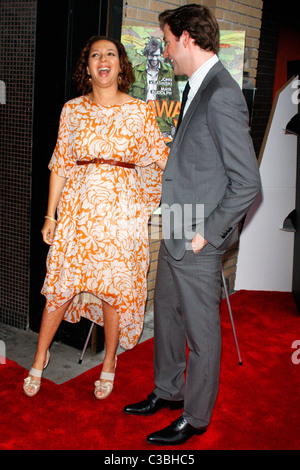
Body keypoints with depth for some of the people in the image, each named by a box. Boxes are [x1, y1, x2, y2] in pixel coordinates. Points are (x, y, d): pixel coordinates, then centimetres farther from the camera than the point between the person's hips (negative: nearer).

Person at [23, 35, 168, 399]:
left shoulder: (139, 112, 2)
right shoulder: (72, 110, 6)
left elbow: (159, 161, 10)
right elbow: (59, 164, 7)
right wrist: (50, 214, 5)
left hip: (121, 212, -1)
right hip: (77, 209, 1)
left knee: (114, 290, 5)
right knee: (60, 287, 4)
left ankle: (109, 365, 26)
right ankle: (39, 360, 26)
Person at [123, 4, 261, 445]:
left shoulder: (222, 95, -20)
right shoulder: (198, 89, 10)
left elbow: (247, 183, -22)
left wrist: (207, 233, -17)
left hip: (198, 243, -9)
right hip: (175, 235, 9)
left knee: (201, 331, 8)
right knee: (166, 316, 22)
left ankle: (195, 417, 28)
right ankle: (168, 391, 43)